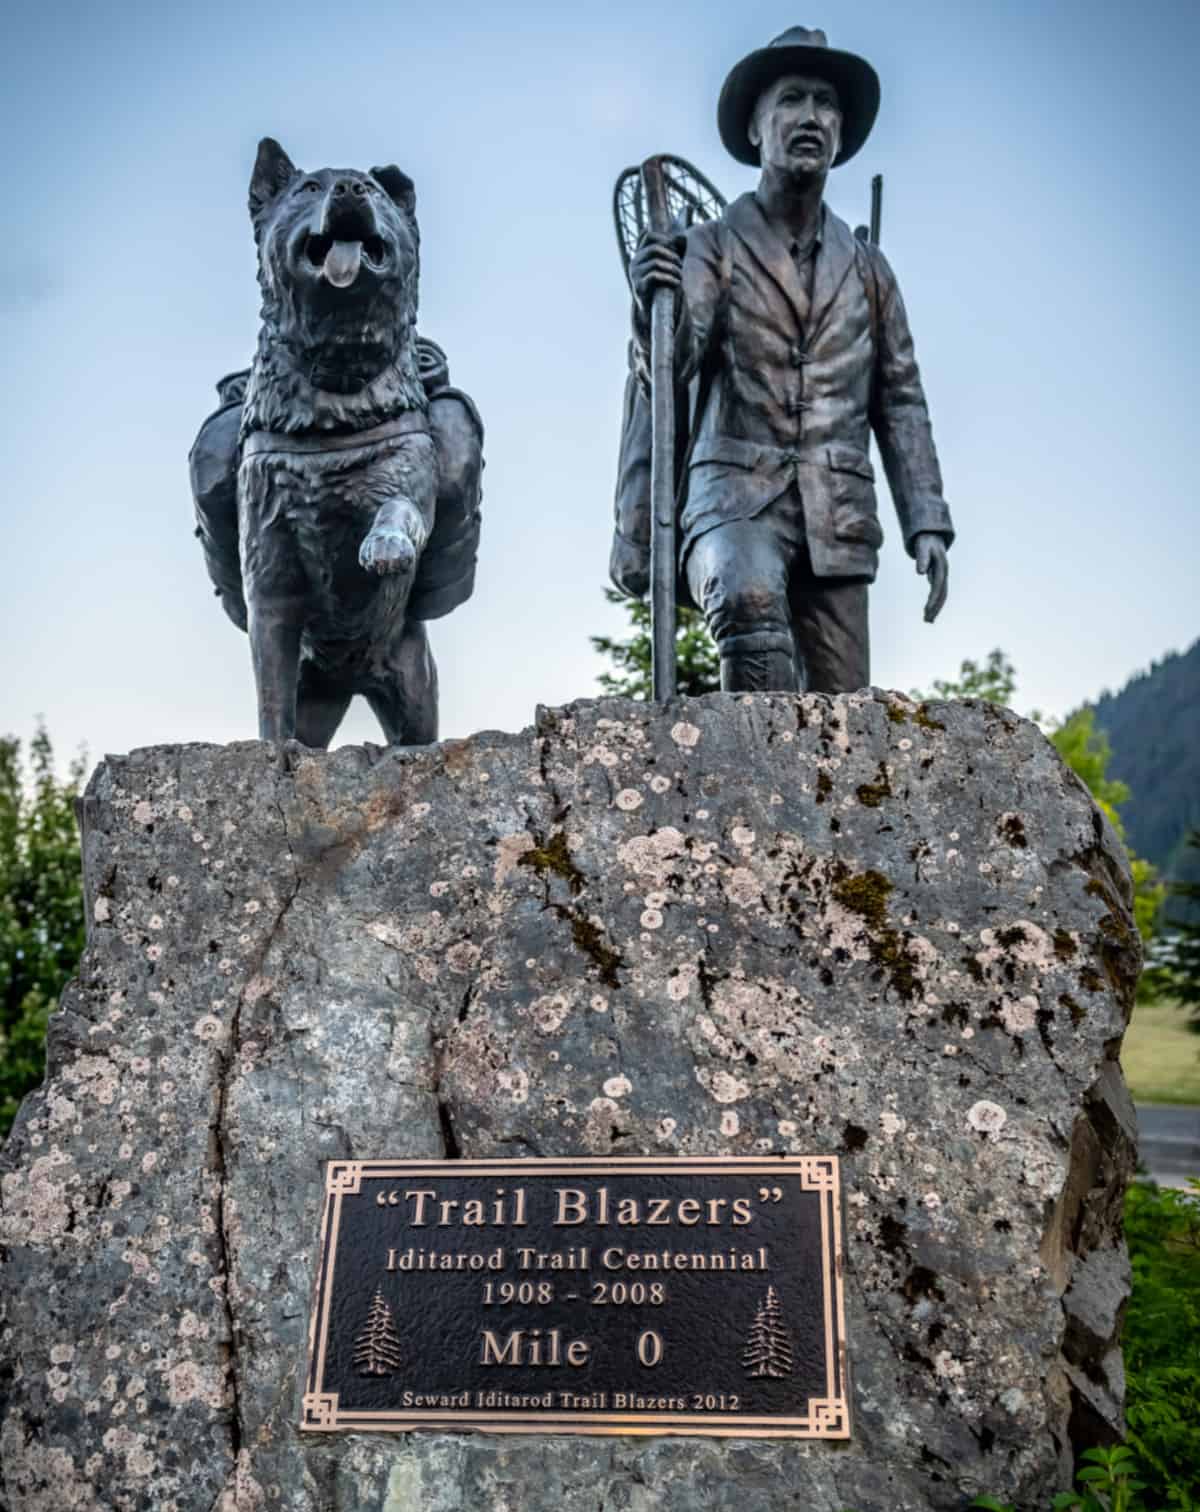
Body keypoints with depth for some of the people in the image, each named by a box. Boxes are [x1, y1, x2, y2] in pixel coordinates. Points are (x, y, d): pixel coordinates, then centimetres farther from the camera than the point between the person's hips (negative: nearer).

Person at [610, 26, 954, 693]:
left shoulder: (867, 267, 18)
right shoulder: (710, 249, 7)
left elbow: (900, 401, 15)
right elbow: (667, 368, -9)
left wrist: (927, 523, 4)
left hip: (837, 520, 4)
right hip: (735, 495, -3)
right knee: (750, 598, -36)